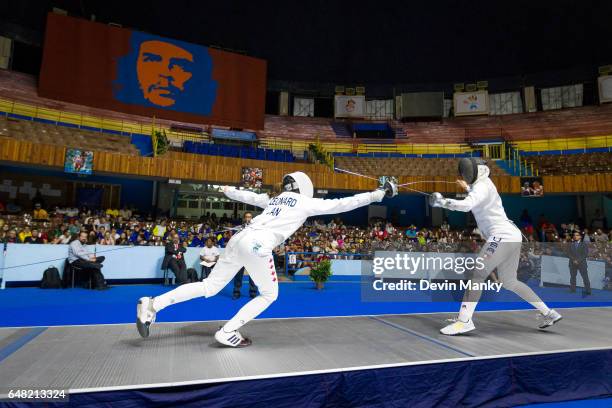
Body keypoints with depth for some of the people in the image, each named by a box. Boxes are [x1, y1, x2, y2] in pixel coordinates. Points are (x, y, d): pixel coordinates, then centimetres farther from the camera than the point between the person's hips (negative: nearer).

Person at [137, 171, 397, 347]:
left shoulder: (275, 199, 27)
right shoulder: (305, 203, 9)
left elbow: (249, 197, 36)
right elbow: (341, 205, 7)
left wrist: (228, 191, 55)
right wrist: (379, 194, 12)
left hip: (239, 239, 8)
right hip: (256, 245, -7)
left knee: (209, 288, 15)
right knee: (269, 295, 14)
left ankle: (152, 305, 9)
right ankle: (228, 332, 9)